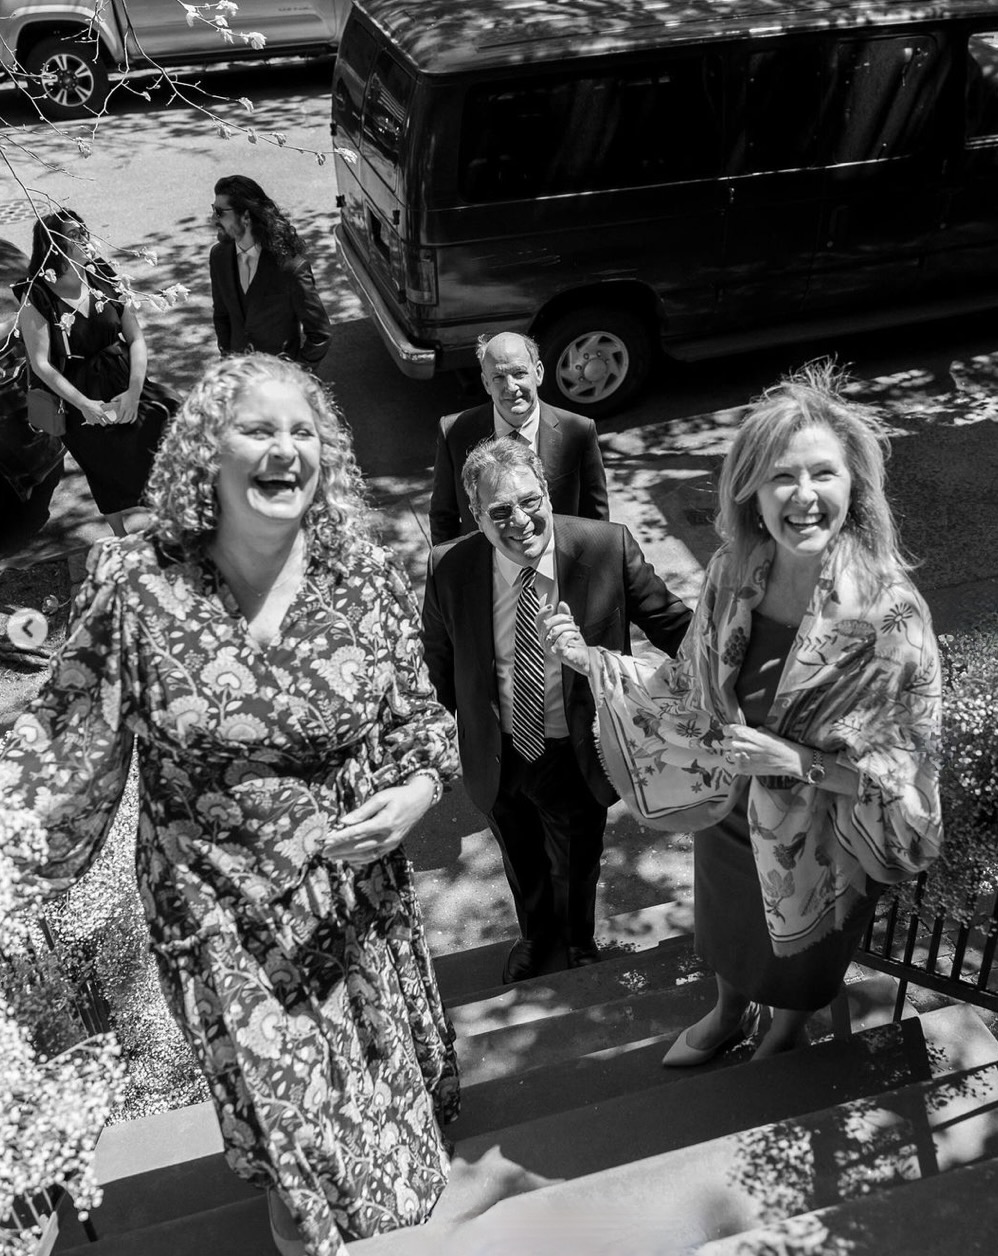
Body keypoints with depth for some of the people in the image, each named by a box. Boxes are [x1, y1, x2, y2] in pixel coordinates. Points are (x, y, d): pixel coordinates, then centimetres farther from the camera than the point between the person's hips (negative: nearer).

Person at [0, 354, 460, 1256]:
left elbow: (419, 717, 0)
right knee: (276, 1092, 16)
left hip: (357, 886, 2)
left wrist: (414, 795, -18)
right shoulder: (135, 584, -17)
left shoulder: (367, 574, -11)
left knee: (384, 1074, 23)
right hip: (219, 907, -2)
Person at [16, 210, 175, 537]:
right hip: (81, 401, -3)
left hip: (127, 386, 3)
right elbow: (42, 365, -15)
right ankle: (121, 538, 30)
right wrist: (85, 405, -21)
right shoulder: (36, 300, -13)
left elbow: (136, 338, -3)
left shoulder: (103, 279, -2)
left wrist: (134, 392, -14)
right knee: (107, 472, 8)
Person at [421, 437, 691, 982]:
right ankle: (534, 936, 64)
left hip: (577, 755, -1)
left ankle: (579, 943, 61)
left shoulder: (608, 547, -22)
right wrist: (470, 718, 3)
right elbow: (439, 659, 0)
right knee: (522, 866, 30)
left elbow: (672, 624, -11)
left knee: (576, 868, 27)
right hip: (496, 758, 2)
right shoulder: (450, 568, -18)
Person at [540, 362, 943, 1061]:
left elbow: (903, 767, -21)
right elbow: (692, 691, -2)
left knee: (802, 957, 28)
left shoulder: (890, 615, -30)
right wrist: (592, 661, -10)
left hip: (817, 843, -3)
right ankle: (730, 1015, 65)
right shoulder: (732, 576, -16)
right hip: (729, 815, 3)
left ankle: (785, 1035, 63)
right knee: (727, 932, 31)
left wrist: (796, 761, -31)